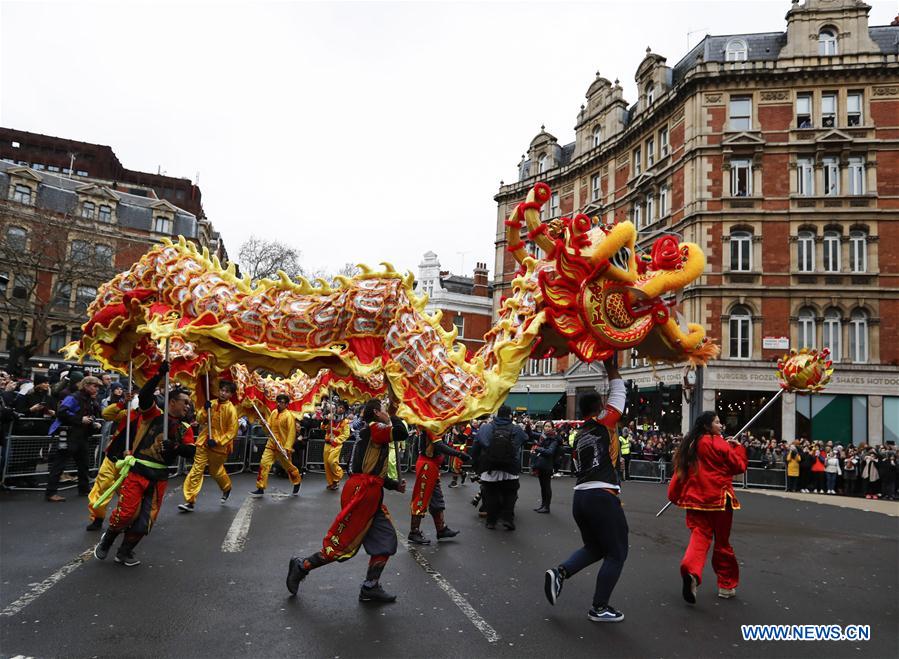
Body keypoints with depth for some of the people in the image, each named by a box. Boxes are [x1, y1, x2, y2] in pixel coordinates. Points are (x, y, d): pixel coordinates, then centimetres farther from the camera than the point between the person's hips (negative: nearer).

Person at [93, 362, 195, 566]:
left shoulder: (185, 429, 10)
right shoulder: (152, 414, -1)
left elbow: (190, 451, -2)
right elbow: (144, 396, -19)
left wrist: (176, 448, -22)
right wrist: (159, 375, -27)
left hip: (159, 477, 5)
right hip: (137, 471, -4)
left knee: (146, 519, 5)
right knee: (126, 513, -7)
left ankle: (125, 552, 28)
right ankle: (107, 540, 25)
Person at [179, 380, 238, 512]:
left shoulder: (231, 409, -14)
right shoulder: (211, 403, 2)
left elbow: (232, 431, -14)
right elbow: (200, 420, 4)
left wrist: (218, 441, -20)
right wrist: (205, 410, -13)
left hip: (219, 446, -4)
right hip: (204, 442, 4)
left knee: (216, 471, 14)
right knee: (196, 470, -3)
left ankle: (227, 488, 44)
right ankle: (190, 501, 0)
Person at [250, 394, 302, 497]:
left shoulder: (288, 415, -14)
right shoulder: (273, 412, 6)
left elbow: (292, 433, -18)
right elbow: (269, 427, 13)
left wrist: (287, 447, -24)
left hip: (282, 447, -5)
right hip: (271, 445, 5)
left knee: (288, 467, 10)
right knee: (264, 464, -7)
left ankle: (297, 482, 35)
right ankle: (260, 489, -2)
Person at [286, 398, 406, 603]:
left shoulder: (378, 437, 21)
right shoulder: (373, 428, -8)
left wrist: (394, 485, 11)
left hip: (372, 495, 10)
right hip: (360, 492, -10)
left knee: (386, 539, 5)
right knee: (343, 543, -3)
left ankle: (370, 587, 13)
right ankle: (302, 566, 15)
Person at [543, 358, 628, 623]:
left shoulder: (579, 435, 15)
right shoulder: (603, 423, -4)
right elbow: (618, 393, 4)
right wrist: (611, 367, 13)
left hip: (580, 496, 7)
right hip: (602, 497, -7)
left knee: (594, 548, 23)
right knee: (616, 553, 8)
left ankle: (559, 572, 2)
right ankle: (599, 608, 12)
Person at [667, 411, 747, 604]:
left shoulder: (689, 444, 7)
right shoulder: (718, 443, -10)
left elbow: (680, 471, 9)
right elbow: (739, 466, -6)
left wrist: (675, 496, 15)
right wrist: (738, 447, 10)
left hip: (695, 500, 4)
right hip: (718, 499, -4)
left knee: (699, 537, 1)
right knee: (722, 542, 11)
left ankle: (691, 571, -27)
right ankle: (727, 585, 23)